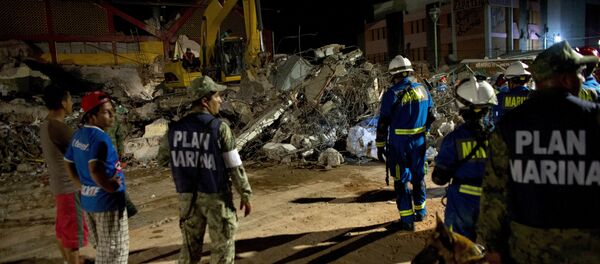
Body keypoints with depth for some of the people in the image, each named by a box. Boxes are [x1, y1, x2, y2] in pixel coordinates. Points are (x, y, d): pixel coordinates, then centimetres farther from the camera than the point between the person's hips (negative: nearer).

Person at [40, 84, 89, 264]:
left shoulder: (46, 125, 5)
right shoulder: (58, 128, -25)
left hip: (59, 184, 10)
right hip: (69, 187, -10)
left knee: (63, 226, 21)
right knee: (74, 230, 1)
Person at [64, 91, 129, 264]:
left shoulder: (78, 135, 6)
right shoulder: (100, 137, -23)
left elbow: (68, 163, 17)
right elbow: (95, 169, -36)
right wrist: (110, 187, -21)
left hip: (88, 200, 9)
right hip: (108, 201, -9)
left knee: (103, 249, 25)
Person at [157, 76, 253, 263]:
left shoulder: (176, 128, -2)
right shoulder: (220, 128, -17)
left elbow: (162, 158, 13)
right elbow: (235, 167, -14)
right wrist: (246, 195, -3)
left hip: (187, 196, 5)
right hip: (216, 197, -5)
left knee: (190, 248, 18)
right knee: (222, 249, 11)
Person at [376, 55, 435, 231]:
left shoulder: (392, 94, -11)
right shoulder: (423, 89, 4)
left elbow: (383, 123, -9)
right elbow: (431, 117, 12)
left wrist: (380, 147, -3)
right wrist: (429, 135, 24)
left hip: (398, 144, -5)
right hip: (419, 142, 5)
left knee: (401, 181, 4)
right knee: (418, 176, 20)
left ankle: (407, 220, 8)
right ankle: (420, 211, 35)